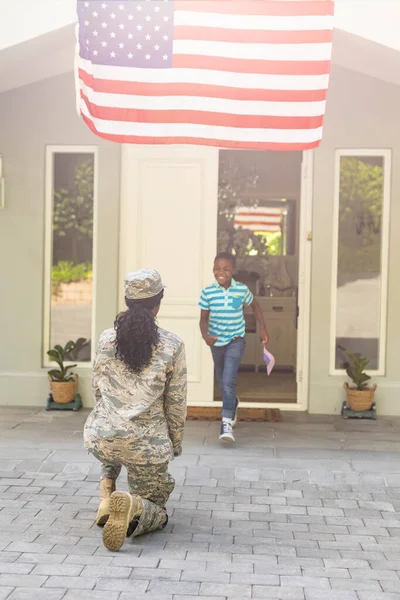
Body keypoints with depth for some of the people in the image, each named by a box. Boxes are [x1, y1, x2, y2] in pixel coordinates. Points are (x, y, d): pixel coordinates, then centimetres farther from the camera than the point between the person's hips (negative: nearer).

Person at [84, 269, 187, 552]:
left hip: (101, 440, 3)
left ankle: (106, 492, 17)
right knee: (157, 512, 18)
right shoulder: (172, 345, -8)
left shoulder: (107, 338, -1)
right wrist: (176, 443, 14)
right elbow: (176, 403, -2)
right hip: (147, 447, -3)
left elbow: (97, 389, 11)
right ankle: (132, 506, -19)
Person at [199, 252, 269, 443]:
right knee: (222, 381, 19)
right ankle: (233, 403, 50)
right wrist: (205, 335, -23)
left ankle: (226, 423, -14)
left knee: (228, 381, -19)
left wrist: (262, 327, 8)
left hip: (235, 341, -2)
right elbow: (204, 318, -4)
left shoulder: (242, 290, -10)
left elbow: (254, 305, 9)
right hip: (216, 341, 2)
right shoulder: (207, 292, -11)